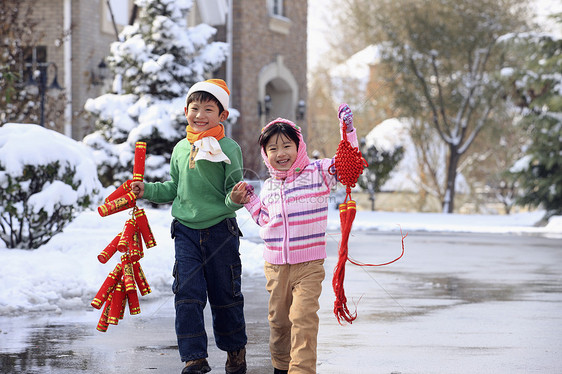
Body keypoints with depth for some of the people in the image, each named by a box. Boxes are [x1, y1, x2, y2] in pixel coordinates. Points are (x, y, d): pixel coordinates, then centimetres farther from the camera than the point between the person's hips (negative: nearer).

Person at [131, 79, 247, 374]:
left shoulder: (228, 148, -7)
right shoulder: (181, 149, 7)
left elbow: (234, 192, -8)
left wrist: (235, 198, -30)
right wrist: (147, 190, 7)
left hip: (220, 230, -3)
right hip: (186, 231, 3)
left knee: (225, 295, 9)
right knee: (187, 295, -5)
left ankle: (235, 349, 29)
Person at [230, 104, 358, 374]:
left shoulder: (317, 173, -4)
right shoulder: (268, 187, 9)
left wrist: (348, 129, -24)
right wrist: (248, 202, 7)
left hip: (308, 263, -5)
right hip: (275, 264, 5)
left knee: (303, 318, -15)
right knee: (278, 319, 14)